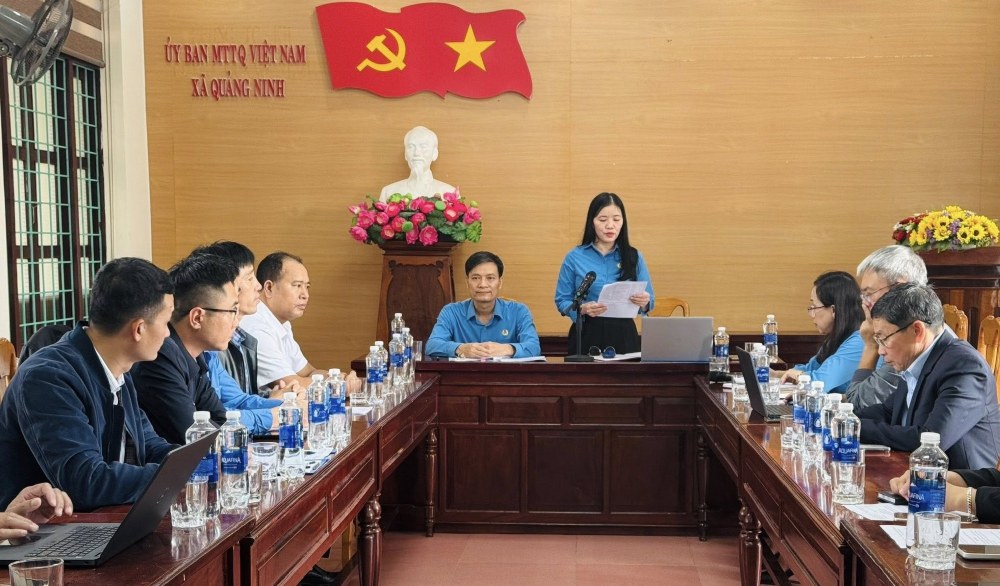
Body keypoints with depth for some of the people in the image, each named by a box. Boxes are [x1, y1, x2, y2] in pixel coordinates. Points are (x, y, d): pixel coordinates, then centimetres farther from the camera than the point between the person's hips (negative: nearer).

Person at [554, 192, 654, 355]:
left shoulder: (634, 257, 5)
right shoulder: (574, 258, 0)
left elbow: (648, 303, 6)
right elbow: (562, 300, 0)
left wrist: (644, 303, -17)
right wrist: (582, 309, -19)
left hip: (624, 335, 1)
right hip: (587, 335, -1)